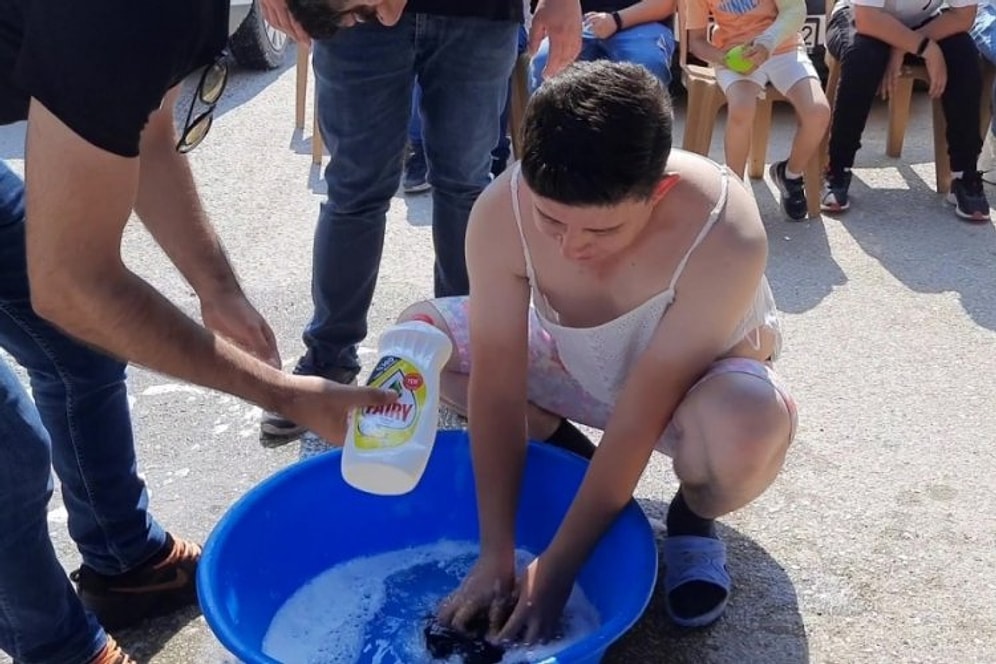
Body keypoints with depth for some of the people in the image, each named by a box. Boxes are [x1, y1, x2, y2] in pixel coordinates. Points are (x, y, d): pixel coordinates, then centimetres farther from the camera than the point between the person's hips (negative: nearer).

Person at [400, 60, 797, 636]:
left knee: (748, 430, -39)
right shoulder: (503, 211, -29)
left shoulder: (723, 237, -38)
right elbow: (496, 384, -25)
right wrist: (497, 557, -25)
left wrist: (555, 568, -29)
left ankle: (693, 515, -1)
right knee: (420, 335, -12)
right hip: (581, 366, 4)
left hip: (694, 383, -3)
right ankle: (565, 453, 8)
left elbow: (639, 418, -34)